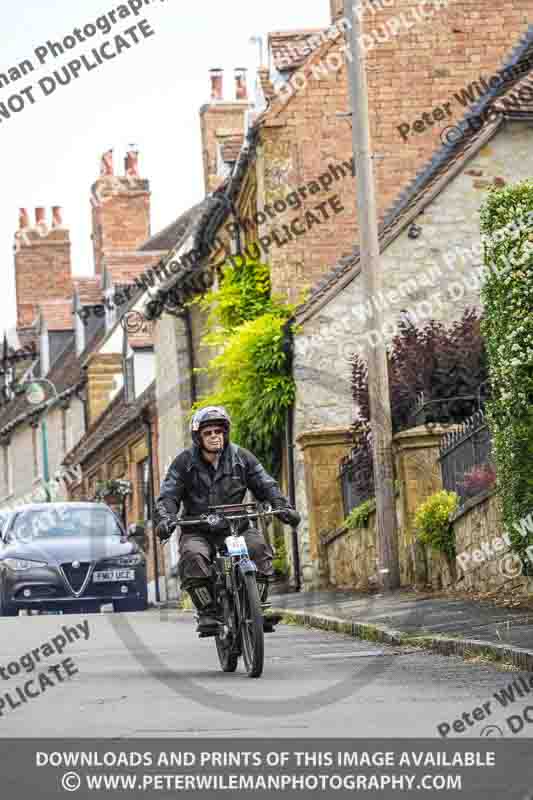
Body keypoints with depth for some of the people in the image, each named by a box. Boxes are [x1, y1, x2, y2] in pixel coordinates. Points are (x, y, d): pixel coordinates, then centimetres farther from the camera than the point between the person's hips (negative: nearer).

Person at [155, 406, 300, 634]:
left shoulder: (241, 458, 6)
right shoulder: (184, 462, 1)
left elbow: (266, 486, 7)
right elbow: (168, 495, -4)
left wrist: (283, 507, -11)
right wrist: (166, 518, -25)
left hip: (236, 528, 1)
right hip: (197, 531, -1)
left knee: (259, 547, -27)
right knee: (193, 555, -33)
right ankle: (207, 613, -25)